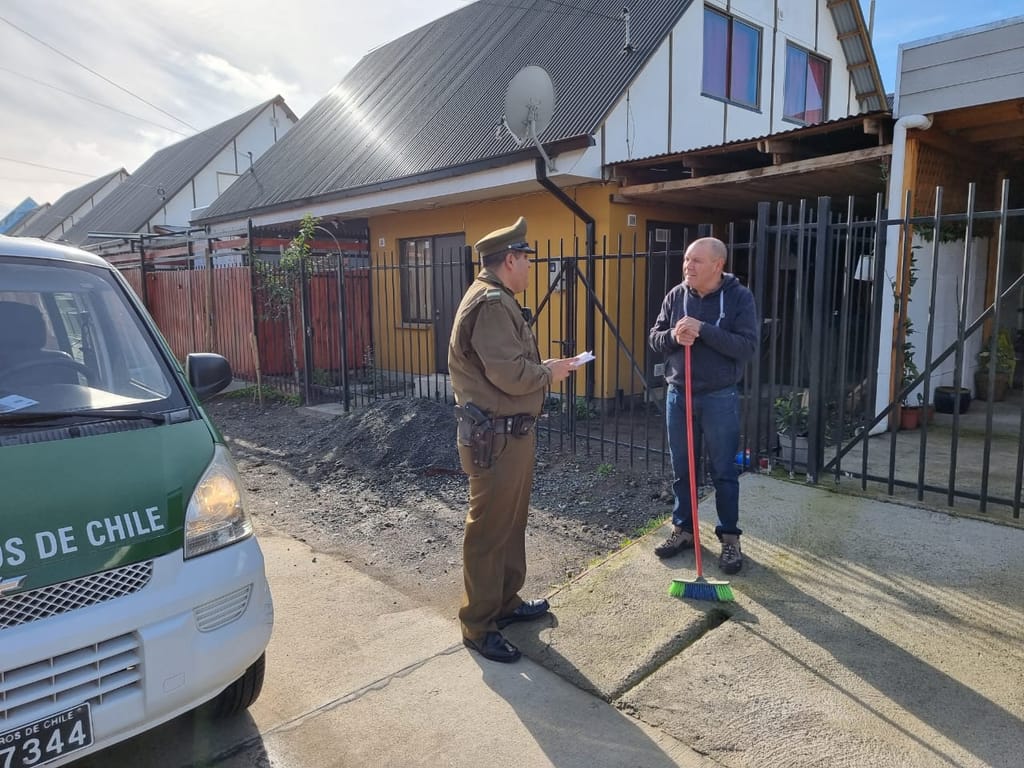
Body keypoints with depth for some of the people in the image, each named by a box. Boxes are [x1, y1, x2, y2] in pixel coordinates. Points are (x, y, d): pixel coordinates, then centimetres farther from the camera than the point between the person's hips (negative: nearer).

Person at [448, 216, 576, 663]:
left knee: (511, 523, 20)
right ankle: (478, 626, 13)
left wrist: (543, 368, 5)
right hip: (496, 438, -11)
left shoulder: (497, 299, 17)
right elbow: (511, 374, -26)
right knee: (489, 531, 0)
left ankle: (506, 602, 36)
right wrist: (550, 373, -10)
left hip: (511, 432, 11)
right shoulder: (491, 303, -19)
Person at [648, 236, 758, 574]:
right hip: (678, 395, 4)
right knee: (682, 470, 13)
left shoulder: (739, 297, -8)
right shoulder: (676, 295, 2)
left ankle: (730, 537, 19)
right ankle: (683, 529, 28)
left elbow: (747, 346, -17)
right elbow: (654, 337, 6)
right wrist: (673, 336, -16)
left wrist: (703, 330, -25)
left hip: (720, 398, -3)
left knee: (723, 472, 6)